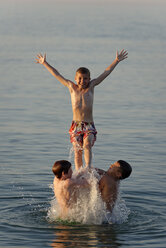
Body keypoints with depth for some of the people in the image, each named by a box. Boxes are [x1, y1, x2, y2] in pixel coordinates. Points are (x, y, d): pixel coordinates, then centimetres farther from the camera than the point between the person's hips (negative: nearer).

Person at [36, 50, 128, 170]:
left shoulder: (91, 87, 5)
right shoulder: (72, 87, 7)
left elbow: (106, 73, 5)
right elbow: (57, 75, 15)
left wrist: (117, 60, 3)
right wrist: (45, 63, 21)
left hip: (89, 125, -1)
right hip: (76, 125, 2)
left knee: (87, 145, -25)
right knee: (77, 152, -1)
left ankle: (88, 168, -36)